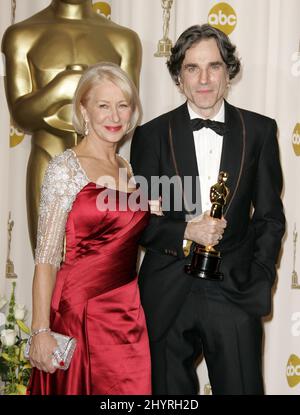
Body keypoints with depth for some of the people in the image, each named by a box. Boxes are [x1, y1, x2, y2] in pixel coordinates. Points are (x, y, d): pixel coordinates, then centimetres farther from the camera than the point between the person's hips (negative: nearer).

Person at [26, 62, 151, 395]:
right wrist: (41, 331, -16)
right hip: (78, 309, -6)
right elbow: (46, 257, -12)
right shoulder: (66, 167, -8)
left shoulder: (128, 169, 11)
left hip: (128, 313, 6)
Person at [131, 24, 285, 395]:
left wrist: (259, 283, -2)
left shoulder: (259, 131, 2)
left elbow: (269, 216, 6)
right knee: (170, 393, 14)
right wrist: (185, 232, -16)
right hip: (167, 296, 0)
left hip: (236, 294, 0)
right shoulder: (152, 135, 0)